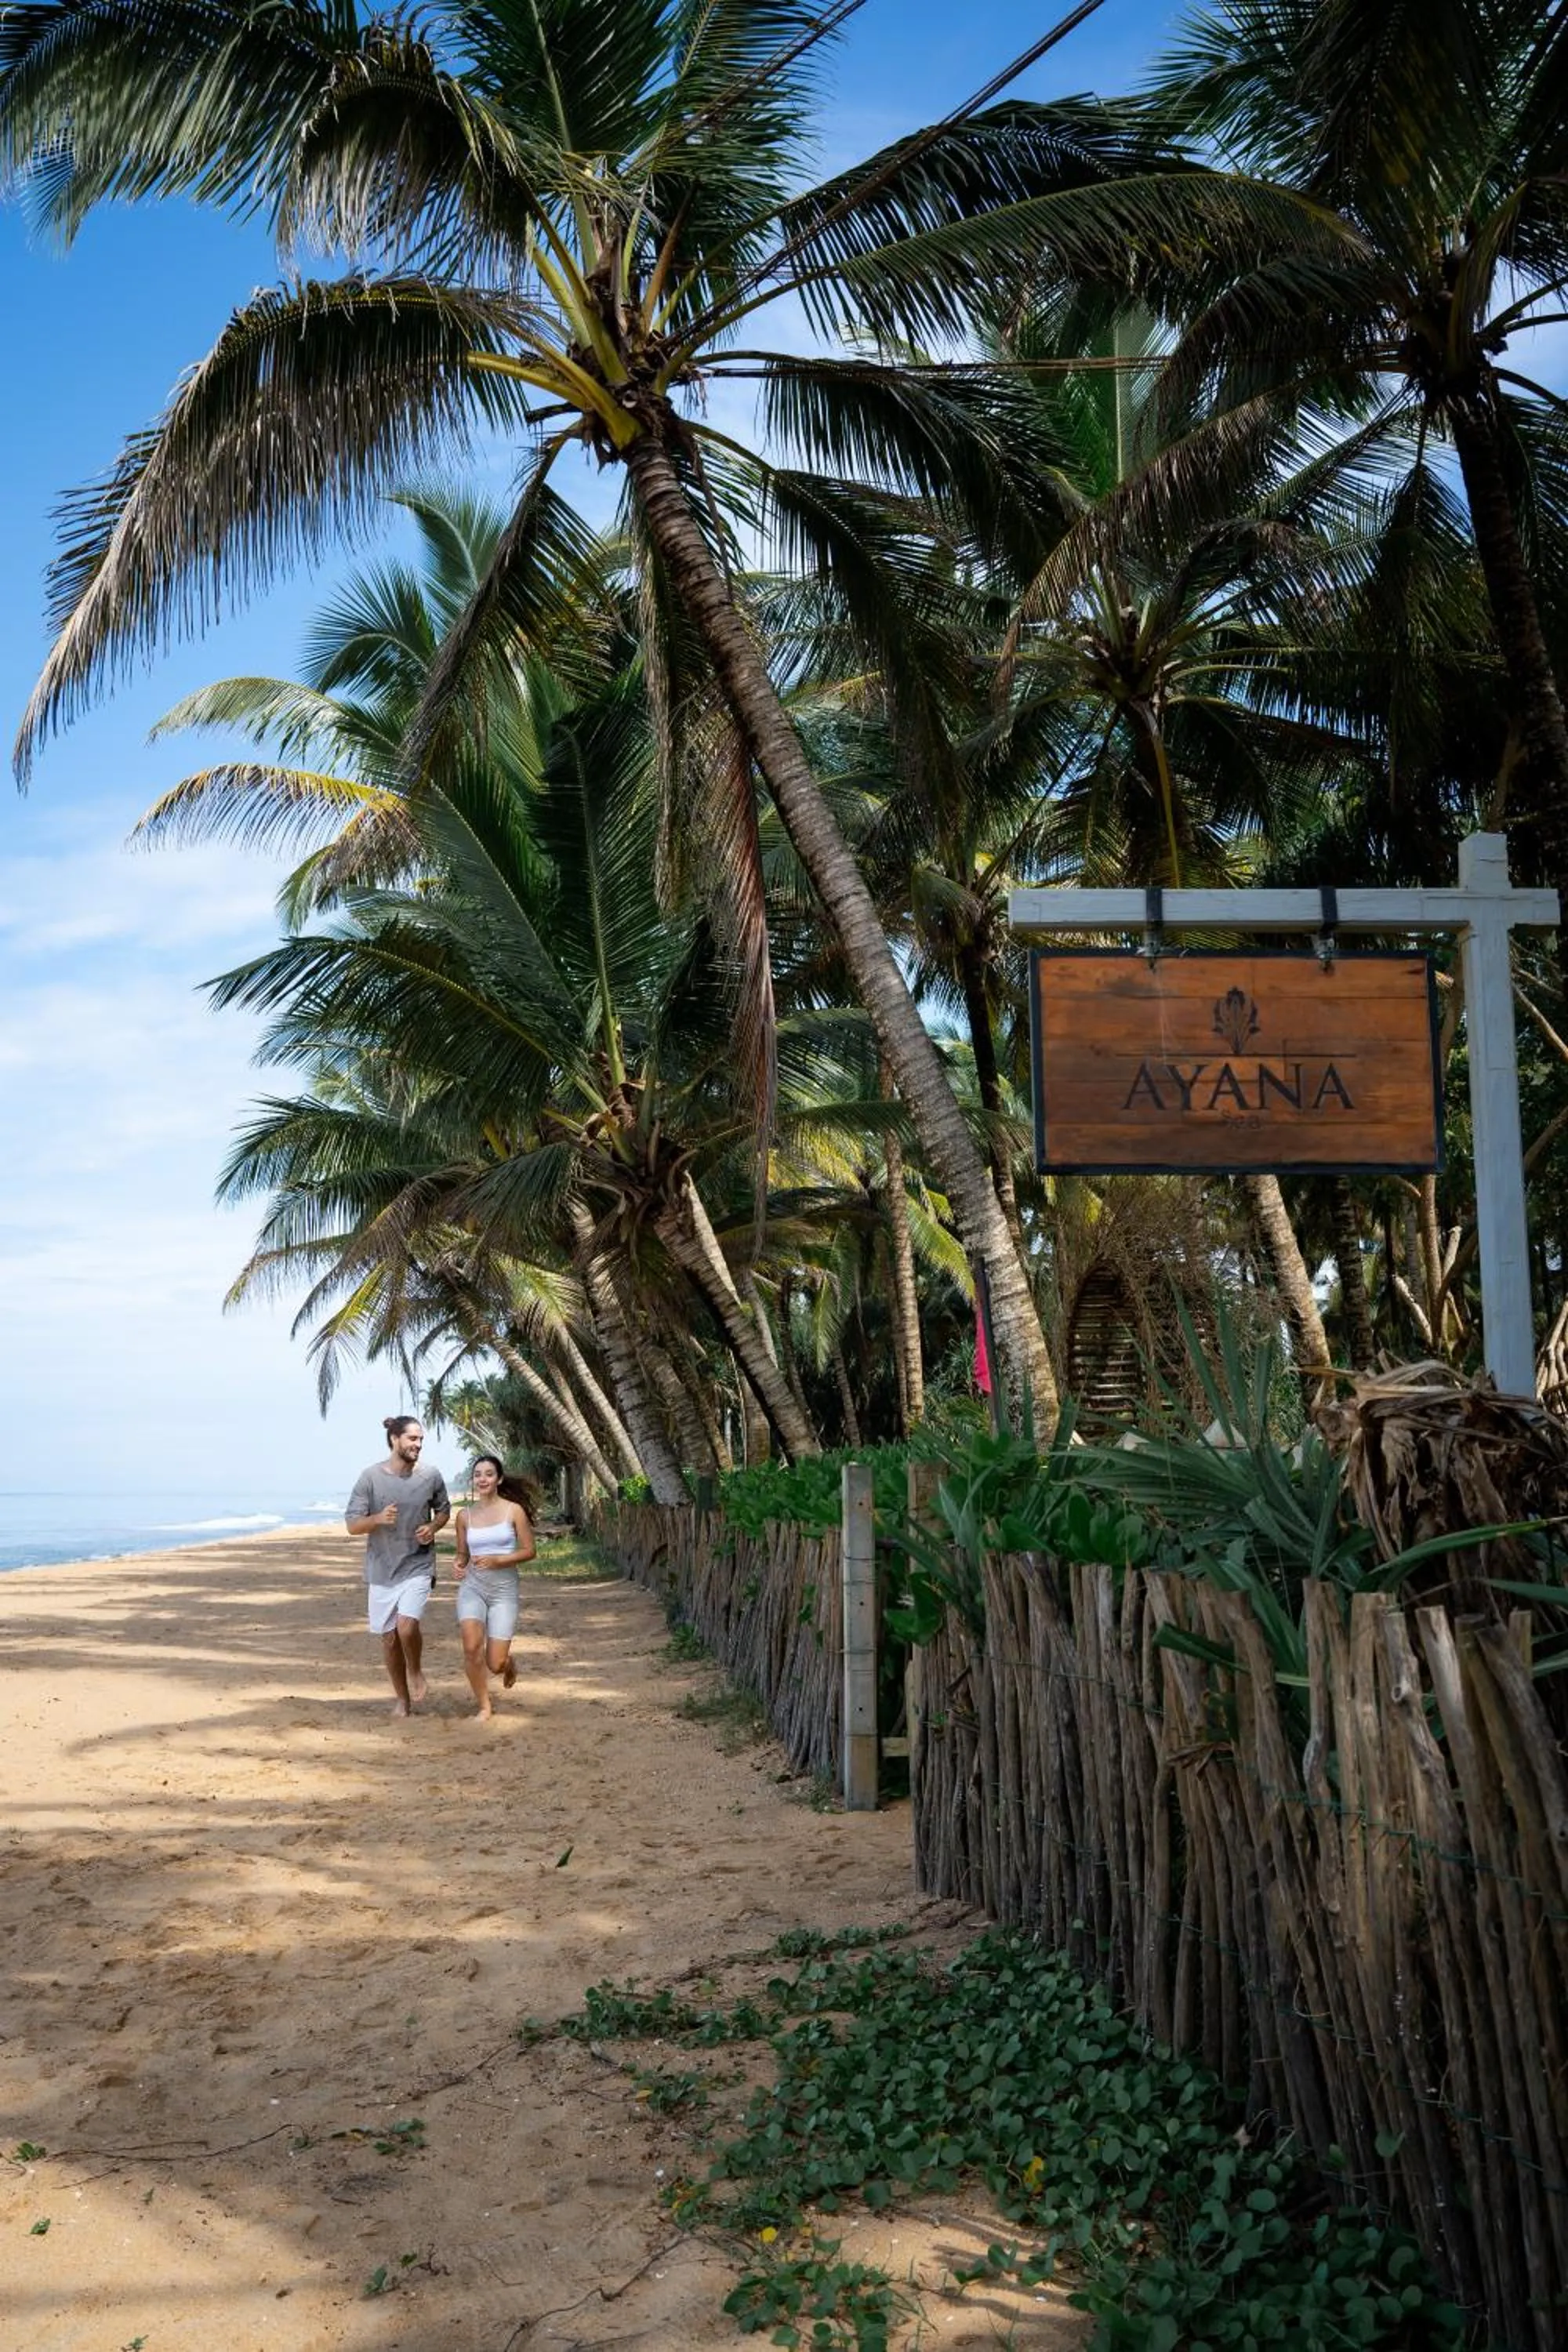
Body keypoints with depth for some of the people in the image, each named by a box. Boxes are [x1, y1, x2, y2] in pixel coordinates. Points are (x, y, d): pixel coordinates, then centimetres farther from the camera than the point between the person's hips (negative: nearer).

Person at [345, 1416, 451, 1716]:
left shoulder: (431, 1477, -3)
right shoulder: (371, 1477, -9)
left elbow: (444, 1510, 15)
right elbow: (352, 1524, -8)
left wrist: (433, 1527, -7)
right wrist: (378, 1519, -27)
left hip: (417, 1566, -1)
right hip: (382, 1569, 1)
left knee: (407, 1625, -21)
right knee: (389, 1637, 9)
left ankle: (416, 1672, 10)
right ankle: (402, 1698, 28)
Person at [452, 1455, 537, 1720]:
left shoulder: (514, 1511, -3)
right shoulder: (465, 1516, 4)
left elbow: (529, 1551, -2)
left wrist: (497, 1560, -15)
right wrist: (460, 1565, -7)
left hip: (505, 1591, -1)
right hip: (473, 1588, 2)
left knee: (495, 1664, -4)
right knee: (472, 1646, -23)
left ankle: (508, 1662, 37)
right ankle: (484, 1706, -1)